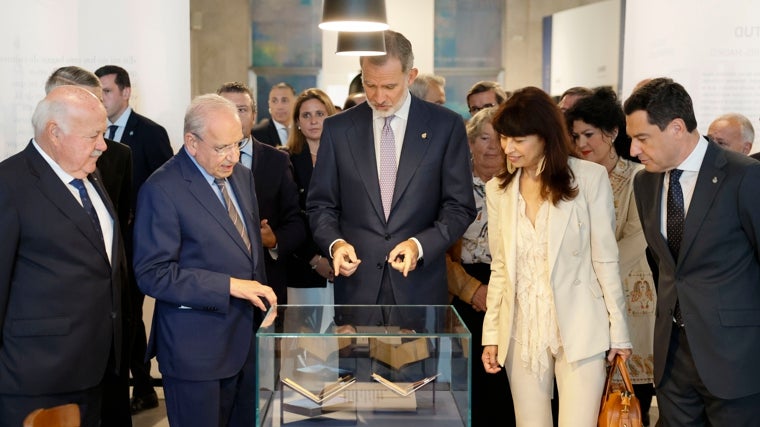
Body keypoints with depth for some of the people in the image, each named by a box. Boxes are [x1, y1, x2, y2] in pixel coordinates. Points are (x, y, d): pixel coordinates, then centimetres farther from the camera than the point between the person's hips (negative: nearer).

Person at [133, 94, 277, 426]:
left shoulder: (241, 176, 8)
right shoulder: (163, 190, -15)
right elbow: (153, 274, -19)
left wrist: (261, 300, 11)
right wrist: (229, 286, -21)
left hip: (246, 336, 7)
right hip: (196, 347, -7)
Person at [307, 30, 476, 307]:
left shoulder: (446, 126, -1)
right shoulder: (338, 128, 4)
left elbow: (460, 208, 0)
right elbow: (321, 204, 8)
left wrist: (420, 245, -15)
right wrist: (335, 243, -11)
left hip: (421, 287, -1)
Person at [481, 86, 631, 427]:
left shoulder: (589, 178, -6)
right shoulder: (497, 189, 6)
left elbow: (605, 260, -3)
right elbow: (500, 269, 10)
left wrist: (619, 331, -2)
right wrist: (491, 334, 6)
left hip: (579, 328, -3)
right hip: (522, 331, 4)